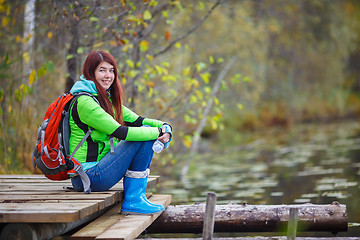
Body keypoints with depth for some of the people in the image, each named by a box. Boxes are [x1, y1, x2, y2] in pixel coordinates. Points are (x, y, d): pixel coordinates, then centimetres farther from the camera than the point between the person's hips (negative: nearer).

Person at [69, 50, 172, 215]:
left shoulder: (107, 99, 15)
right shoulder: (84, 102, -17)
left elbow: (136, 120, 9)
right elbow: (120, 132, -22)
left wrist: (164, 126, -10)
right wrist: (158, 133, -16)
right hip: (88, 177, -10)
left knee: (147, 130, 9)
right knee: (145, 138, -13)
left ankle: (136, 197, 4)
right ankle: (132, 201, -10)